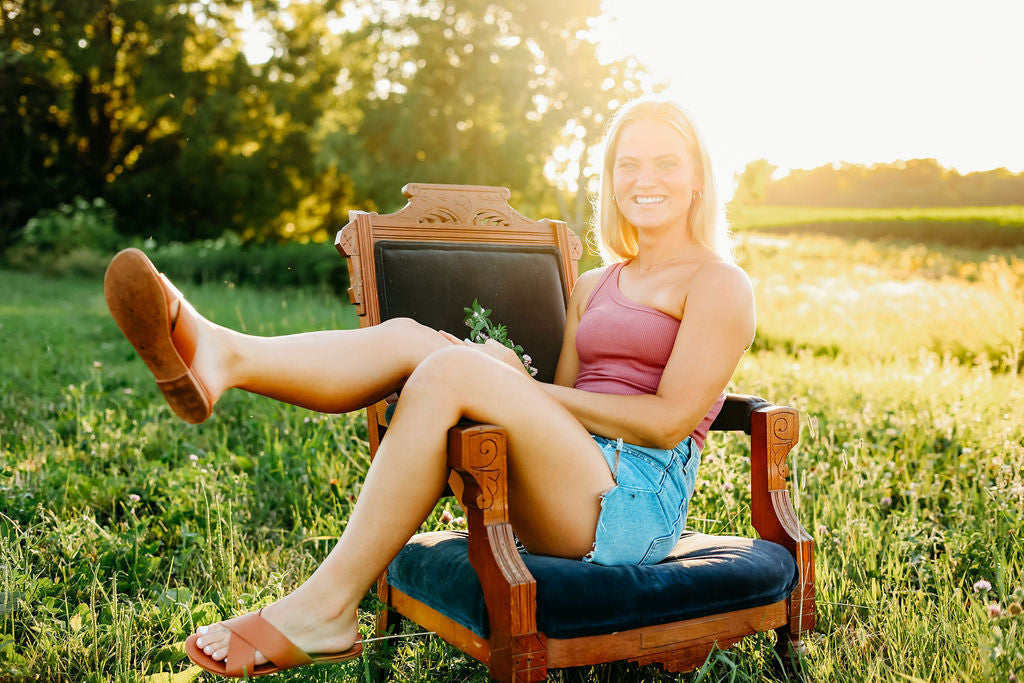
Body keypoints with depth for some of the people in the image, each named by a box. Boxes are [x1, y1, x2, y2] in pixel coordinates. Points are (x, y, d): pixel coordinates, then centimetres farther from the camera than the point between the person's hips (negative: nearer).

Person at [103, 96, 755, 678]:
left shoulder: (719, 284, 5)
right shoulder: (593, 287, 25)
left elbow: (670, 419, -8)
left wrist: (521, 388, -8)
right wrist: (504, 374, -2)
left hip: (637, 503, -6)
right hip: (562, 497, 6)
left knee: (451, 369, -29)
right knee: (408, 337, -13)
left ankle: (327, 606, -25)